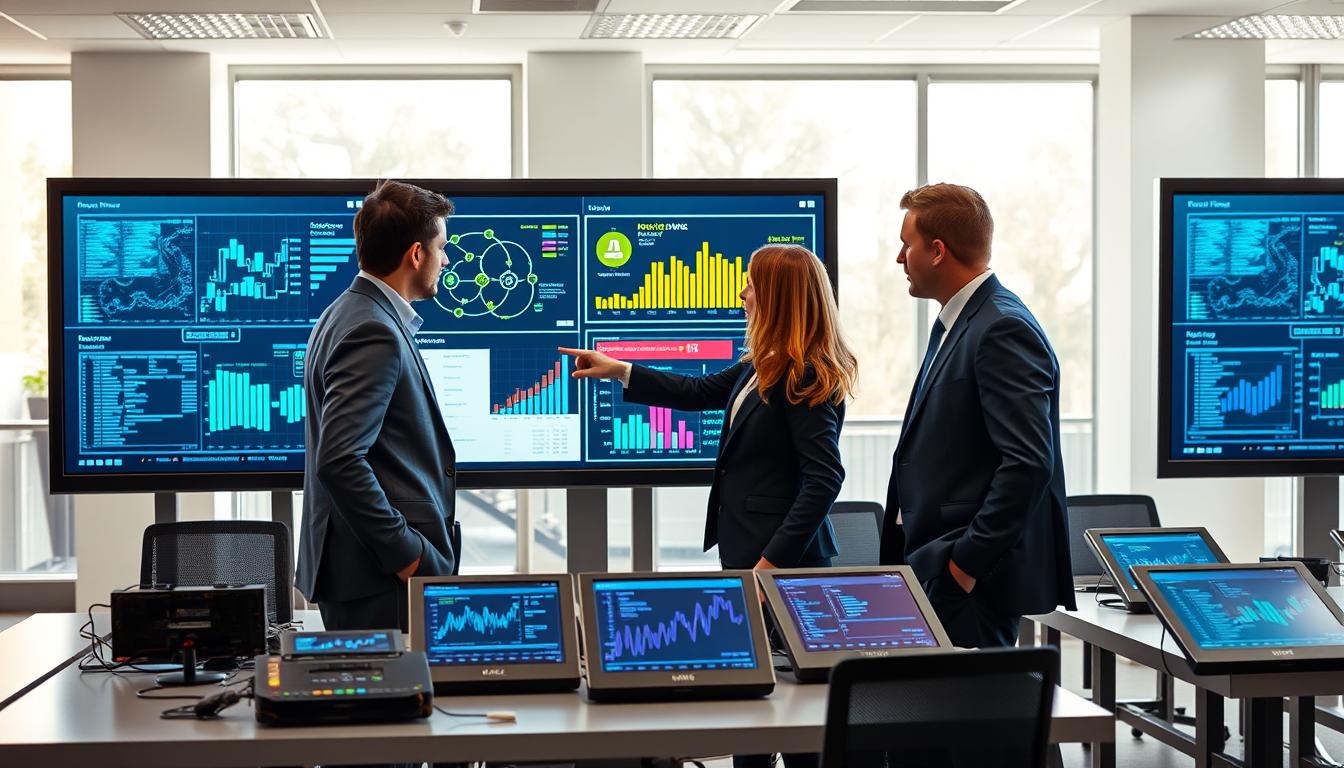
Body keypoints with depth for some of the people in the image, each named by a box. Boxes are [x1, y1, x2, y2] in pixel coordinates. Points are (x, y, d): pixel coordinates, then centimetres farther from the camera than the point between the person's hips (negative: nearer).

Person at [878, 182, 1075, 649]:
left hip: (973, 579, -9)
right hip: (937, 566, 9)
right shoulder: (954, 324, 16)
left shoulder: (1004, 330, -15)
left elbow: (1029, 462, -23)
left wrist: (968, 561, -20)